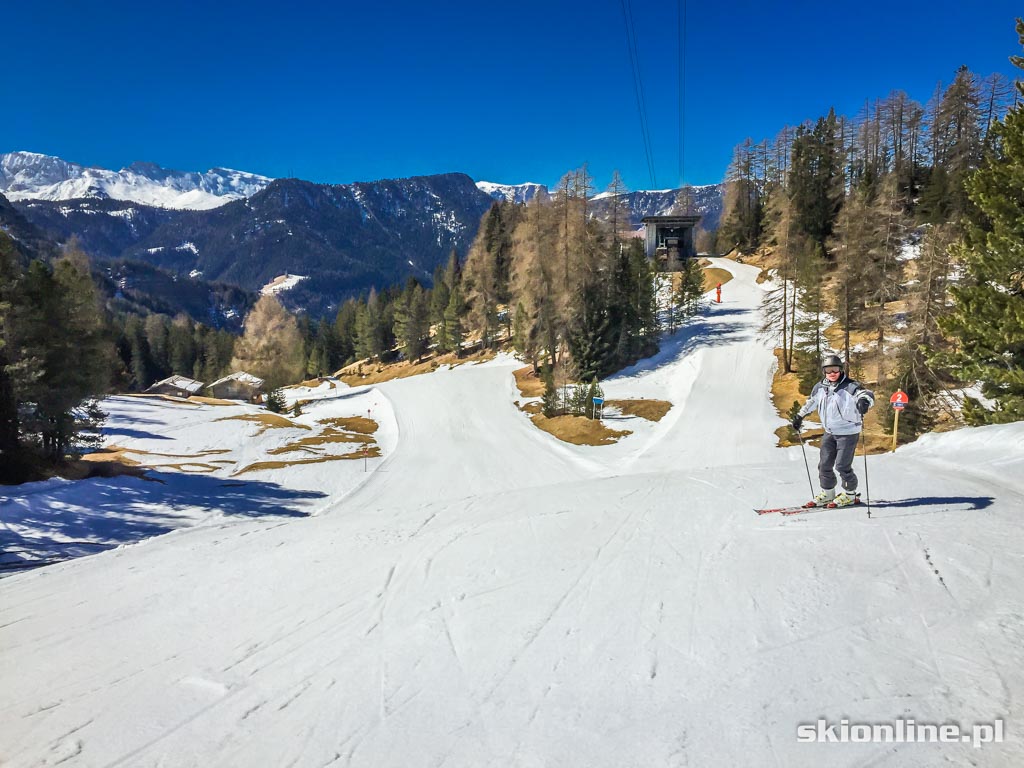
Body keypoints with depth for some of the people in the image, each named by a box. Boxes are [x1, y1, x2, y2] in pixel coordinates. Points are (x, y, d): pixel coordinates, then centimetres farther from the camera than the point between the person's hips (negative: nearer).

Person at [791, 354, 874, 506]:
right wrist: (799, 416, 27)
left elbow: (867, 394, -31)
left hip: (848, 432, -6)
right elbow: (810, 402, 22)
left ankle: (850, 494, 16)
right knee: (824, 465, 8)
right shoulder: (820, 387, 4)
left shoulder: (850, 386, -15)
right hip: (829, 432, 6)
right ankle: (827, 493, 25)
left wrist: (864, 401, -53)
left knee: (842, 465, -6)